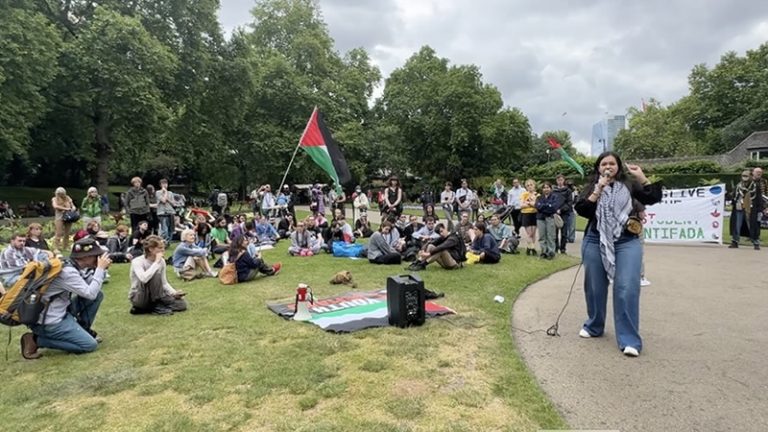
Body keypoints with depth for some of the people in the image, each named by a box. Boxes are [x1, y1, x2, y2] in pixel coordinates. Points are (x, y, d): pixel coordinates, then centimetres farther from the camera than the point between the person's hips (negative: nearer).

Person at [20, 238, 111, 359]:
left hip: (61, 311, 9)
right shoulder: (67, 271, -24)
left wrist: (101, 269, -3)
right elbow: (90, 293, -24)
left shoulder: (72, 266, 3)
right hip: (49, 321, -9)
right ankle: (36, 339, -4)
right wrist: (100, 268, -19)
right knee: (90, 345, -10)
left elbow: (91, 290, 10)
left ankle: (83, 330, 16)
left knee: (98, 295, 5)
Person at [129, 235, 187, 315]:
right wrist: (156, 262, -32)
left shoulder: (161, 261, 0)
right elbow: (144, 279, -39)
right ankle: (156, 307, -18)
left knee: (182, 304, -10)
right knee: (156, 274, -30)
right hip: (138, 297, -6)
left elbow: (164, 283, 5)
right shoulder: (137, 262, -18)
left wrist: (174, 293, -12)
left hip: (154, 296, 6)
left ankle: (147, 308, -1)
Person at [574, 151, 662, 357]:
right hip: (595, 242, 1)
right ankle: (594, 326, 32)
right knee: (595, 288, 11)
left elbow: (653, 198, -3)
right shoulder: (591, 187, 7)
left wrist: (642, 177, -8)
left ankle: (630, 340, -4)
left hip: (627, 242, -1)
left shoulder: (630, 184, 7)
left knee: (627, 289, -11)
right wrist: (598, 190, -14)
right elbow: (581, 210, -7)